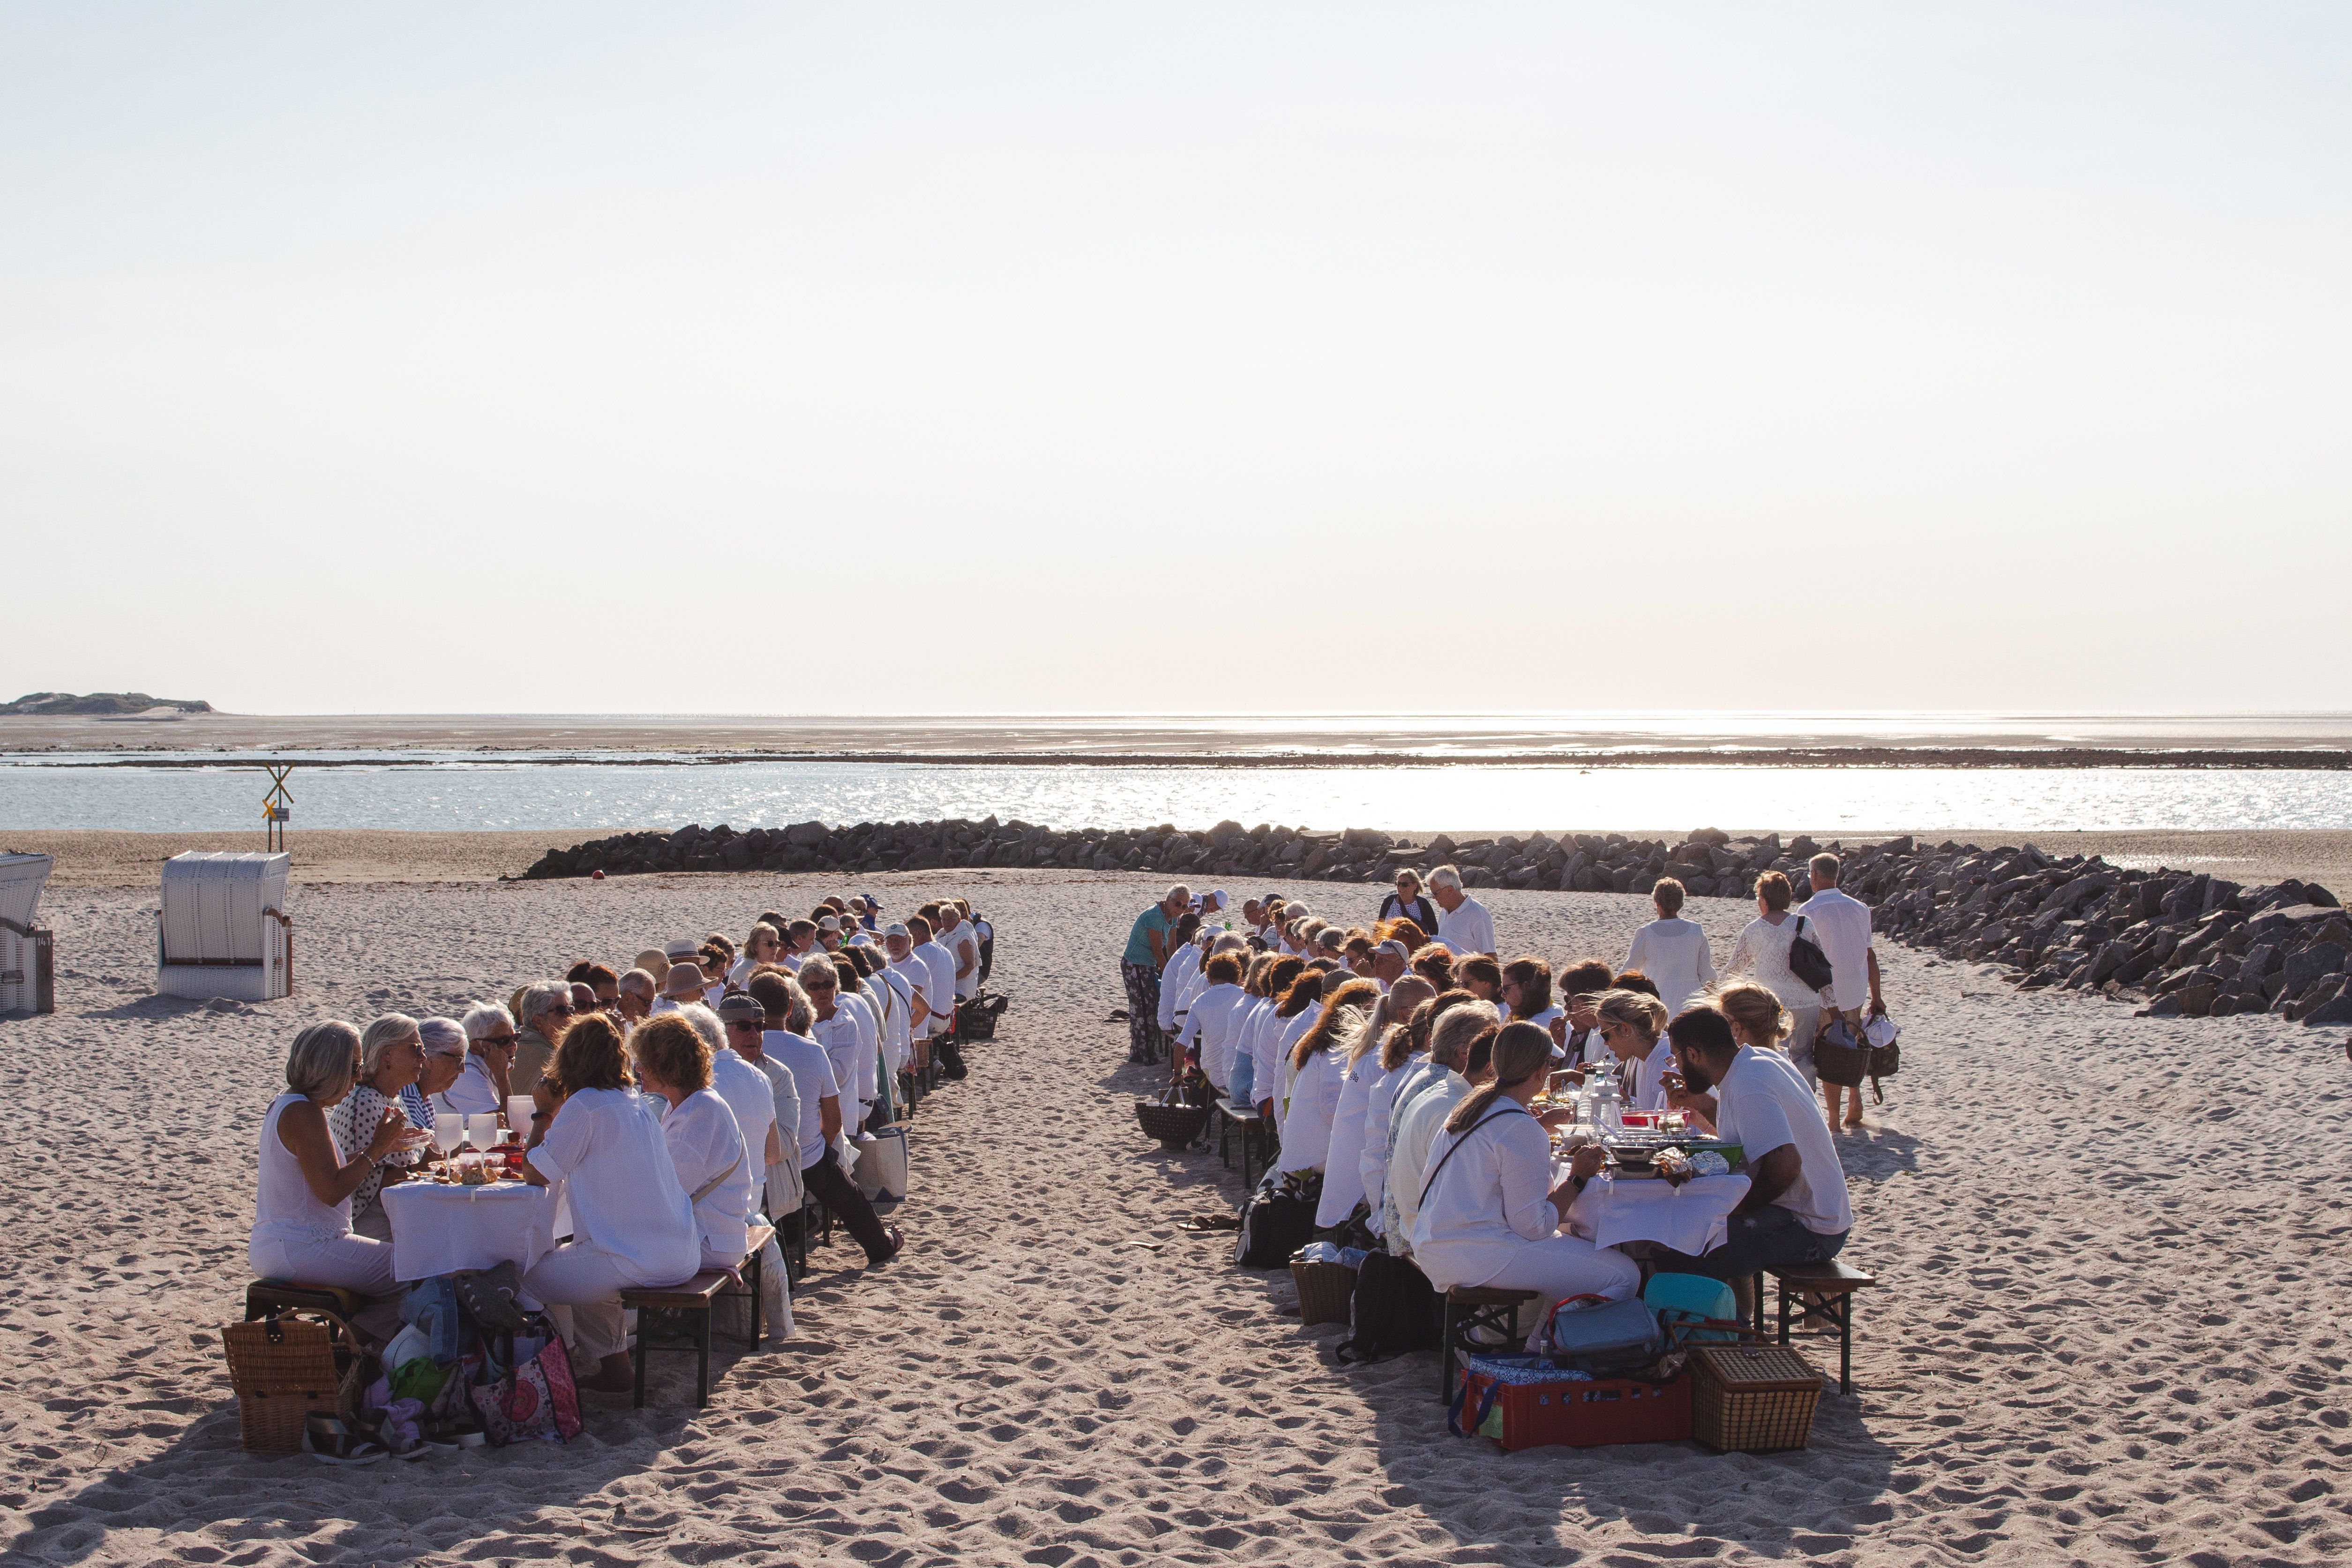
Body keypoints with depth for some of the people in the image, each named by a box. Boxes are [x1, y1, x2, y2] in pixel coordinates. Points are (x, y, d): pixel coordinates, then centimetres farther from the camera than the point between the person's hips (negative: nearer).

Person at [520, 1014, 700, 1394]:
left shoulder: (584, 1105, -12)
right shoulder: (637, 1103, 12)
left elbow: (534, 1173, -6)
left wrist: (543, 1113, 5)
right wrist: (557, 1111, 23)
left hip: (638, 1262, -8)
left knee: (528, 1275, 8)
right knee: (578, 1256, 32)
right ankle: (612, 1361, 28)